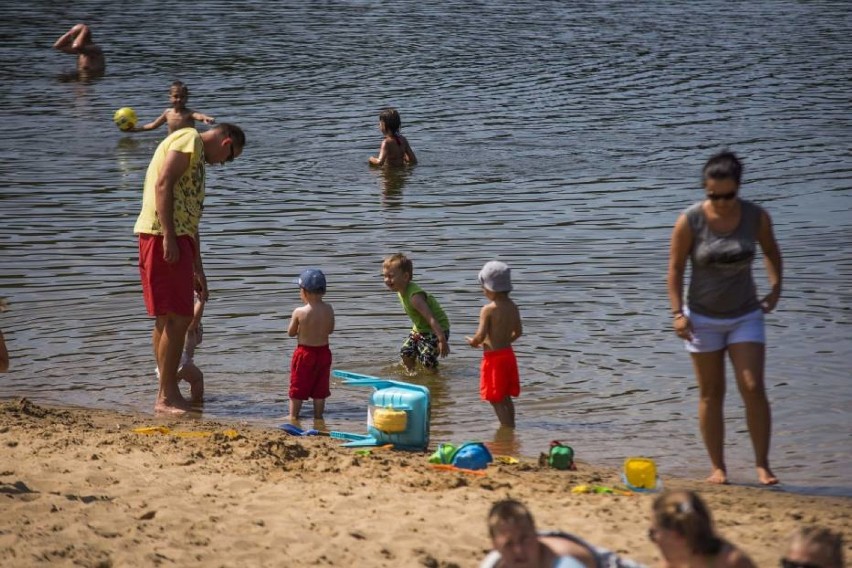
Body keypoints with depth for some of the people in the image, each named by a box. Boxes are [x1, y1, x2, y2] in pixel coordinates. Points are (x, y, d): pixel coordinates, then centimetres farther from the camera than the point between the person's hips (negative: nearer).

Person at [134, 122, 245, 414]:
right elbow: (162, 184, -18)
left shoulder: (198, 159, 27)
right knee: (177, 318, -10)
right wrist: (168, 237, -23)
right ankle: (167, 397, -8)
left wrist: (198, 270, 28)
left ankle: (168, 394, 16)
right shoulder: (189, 140, -4)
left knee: (168, 320, 12)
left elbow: (191, 219, 28)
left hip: (176, 238, 10)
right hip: (163, 236, -10)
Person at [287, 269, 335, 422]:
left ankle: (293, 416, 14)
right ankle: (318, 416, 21)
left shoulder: (299, 312, -18)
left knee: (297, 388, 9)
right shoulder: (328, 309, -8)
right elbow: (330, 330, 4)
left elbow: (291, 333, -6)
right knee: (320, 389, 15)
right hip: (323, 353, 3)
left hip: (305, 352, -3)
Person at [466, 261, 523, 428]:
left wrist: (473, 342, -1)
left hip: (493, 357, -8)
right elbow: (518, 332, 12)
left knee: (496, 400, 1)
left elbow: (481, 335, -22)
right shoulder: (513, 307, 3)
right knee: (506, 398, 21)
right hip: (508, 353, 8)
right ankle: (510, 427, 29)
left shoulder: (488, 310, -19)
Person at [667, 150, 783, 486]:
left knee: (753, 389, -9)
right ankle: (718, 468, 12)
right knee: (711, 394, 4)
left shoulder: (757, 217, -7)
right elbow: (675, 268, -4)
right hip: (704, 319, -1)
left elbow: (771, 251, 14)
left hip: (746, 316, 1)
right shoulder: (689, 221, -13)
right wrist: (678, 312, -10)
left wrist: (776, 286, 3)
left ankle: (762, 465, -2)